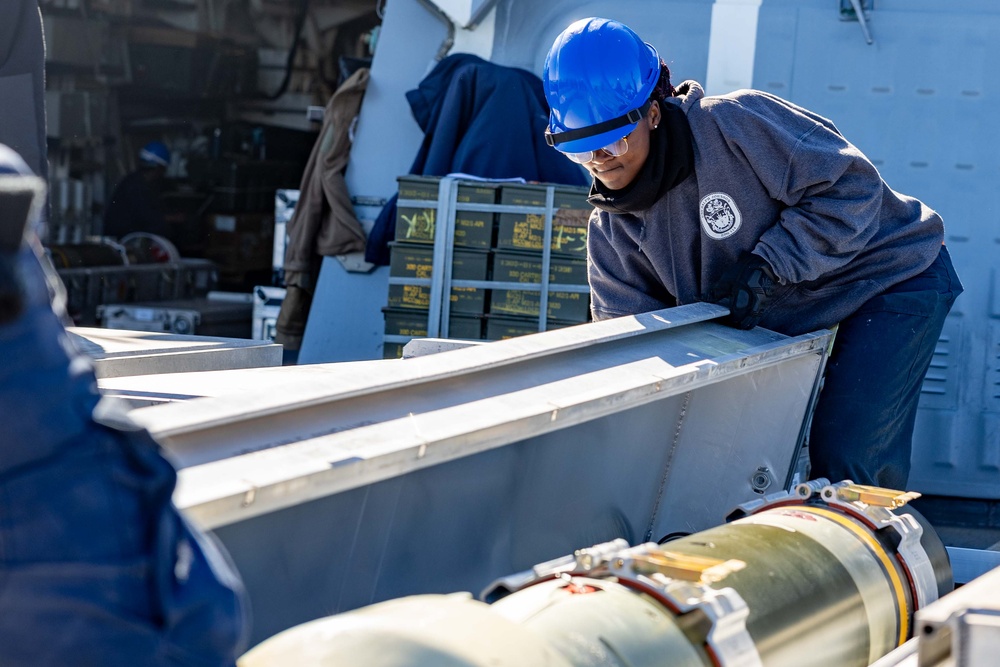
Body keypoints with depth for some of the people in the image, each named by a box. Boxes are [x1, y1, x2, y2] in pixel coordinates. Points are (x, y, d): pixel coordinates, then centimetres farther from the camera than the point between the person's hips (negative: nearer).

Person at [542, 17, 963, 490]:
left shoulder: (736, 124, -28)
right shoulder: (611, 230, -7)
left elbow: (850, 187, -24)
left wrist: (768, 266, -31)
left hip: (892, 278, -7)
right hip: (788, 319, 7)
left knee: (846, 460, -17)